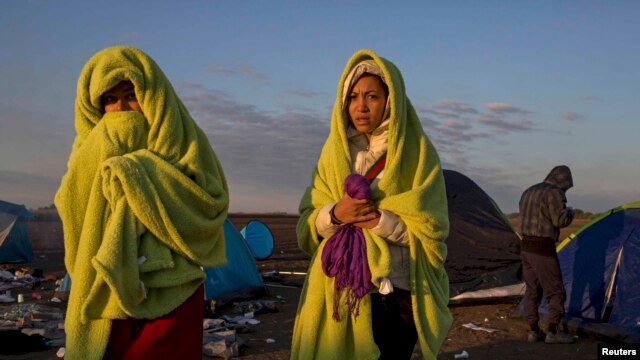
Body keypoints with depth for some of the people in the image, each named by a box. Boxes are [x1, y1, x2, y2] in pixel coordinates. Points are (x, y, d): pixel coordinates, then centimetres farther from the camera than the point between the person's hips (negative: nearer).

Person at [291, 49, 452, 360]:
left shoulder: (416, 152, -3)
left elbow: (431, 230, -6)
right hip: (336, 290, 3)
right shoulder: (335, 149, 7)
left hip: (395, 292, -2)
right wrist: (334, 213, -15)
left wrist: (380, 220, -19)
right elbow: (307, 223, 5)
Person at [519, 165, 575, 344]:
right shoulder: (554, 193, -10)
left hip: (526, 247, 8)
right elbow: (561, 220, -18)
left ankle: (533, 331, 16)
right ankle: (553, 333, 4)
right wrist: (569, 212, 4)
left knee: (532, 290, 12)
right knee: (556, 291, 2)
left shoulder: (528, 192, 16)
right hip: (543, 249, -8)